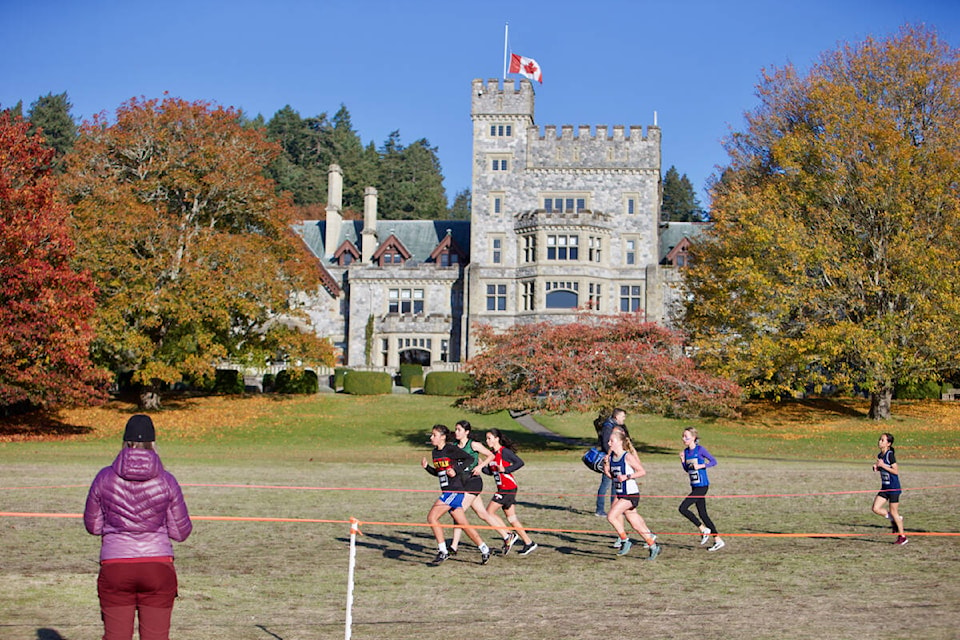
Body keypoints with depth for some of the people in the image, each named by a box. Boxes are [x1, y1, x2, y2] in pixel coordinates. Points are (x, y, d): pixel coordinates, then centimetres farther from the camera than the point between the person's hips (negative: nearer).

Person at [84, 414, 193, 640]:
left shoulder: (105, 478, -2)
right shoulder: (166, 481, -3)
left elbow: (93, 525, 8)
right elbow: (180, 532, 3)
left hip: (114, 569, 0)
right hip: (158, 567, 0)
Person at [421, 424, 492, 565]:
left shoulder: (451, 449, -10)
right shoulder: (435, 452, 14)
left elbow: (469, 459, -9)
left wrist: (456, 471, -17)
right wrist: (426, 466, 7)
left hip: (455, 490, -9)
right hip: (446, 492, 9)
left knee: (432, 517, -15)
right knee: (463, 524, 10)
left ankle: (443, 551, -9)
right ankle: (484, 550, 18)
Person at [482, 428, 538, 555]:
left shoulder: (504, 451, -13)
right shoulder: (492, 453, 12)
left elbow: (520, 462, -20)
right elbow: (490, 471, 18)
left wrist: (505, 469, -23)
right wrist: (482, 466, 1)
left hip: (508, 488, -9)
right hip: (501, 488, 9)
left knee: (490, 512, -6)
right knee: (511, 517, 9)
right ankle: (528, 542, 13)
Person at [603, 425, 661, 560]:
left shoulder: (628, 456, -15)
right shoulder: (610, 457, 6)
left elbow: (642, 472, -12)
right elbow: (610, 475, 14)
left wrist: (627, 476, -21)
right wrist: (605, 467, -5)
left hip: (630, 494, -7)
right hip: (619, 494, 7)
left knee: (611, 516, -16)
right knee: (635, 524, 10)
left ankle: (625, 541, -1)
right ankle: (653, 546, 22)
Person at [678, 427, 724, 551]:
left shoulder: (700, 449, -11)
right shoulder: (686, 451, 10)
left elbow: (714, 461, -9)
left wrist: (700, 466, -19)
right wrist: (682, 461, 0)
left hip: (702, 486, -8)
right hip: (694, 486, 8)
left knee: (683, 508, -14)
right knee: (703, 514, 9)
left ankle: (704, 530, -1)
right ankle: (718, 540, 15)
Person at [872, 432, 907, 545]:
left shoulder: (890, 455, -16)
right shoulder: (880, 455, 7)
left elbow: (896, 471, -18)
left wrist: (882, 465, -22)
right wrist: (876, 467, 0)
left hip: (893, 488, -8)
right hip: (884, 487, 8)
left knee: (893, 512, 0)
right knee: (876, 508, -2)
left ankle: (902, 536, 13)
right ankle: (895, 519, 20)